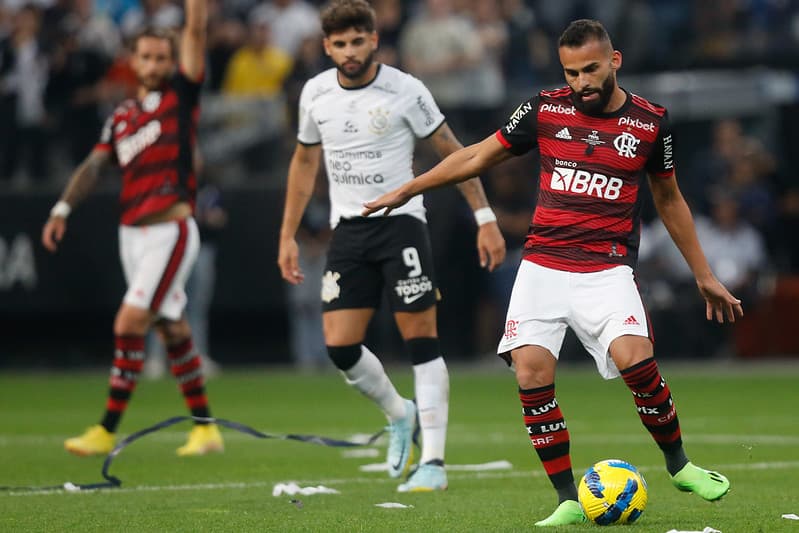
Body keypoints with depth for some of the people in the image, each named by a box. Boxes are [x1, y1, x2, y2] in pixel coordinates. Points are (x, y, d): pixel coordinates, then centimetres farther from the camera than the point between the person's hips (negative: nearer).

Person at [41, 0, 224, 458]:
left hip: (170, 230, -6)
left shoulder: (181, 94, 0)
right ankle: (205, 429, 18)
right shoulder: (122, 117, 14)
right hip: (133, 232, 6)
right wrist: (64, 208, 0)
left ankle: (108, 429, -9)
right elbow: (95, 165, 11)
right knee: (172, 330, 10)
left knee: (130, 324, -13)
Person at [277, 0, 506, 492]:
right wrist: (288, 235, 16)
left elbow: (453, 152, -1)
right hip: (348, 228, 4)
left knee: (421, 340, -6)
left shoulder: (404, 91, -9)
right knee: (339, 345, -5)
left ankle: (434, 461, -3)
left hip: (401, 222, -4)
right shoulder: (316, 94, 4)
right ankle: (399, 415, 23)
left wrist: (485, 217, -5)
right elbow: (305, 161, 18)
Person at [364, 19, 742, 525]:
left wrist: (704, 275, 20)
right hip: (542, 267, 2)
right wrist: (406, 190, 14)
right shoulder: (547, 109, 3)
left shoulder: (650, 121, 3)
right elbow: (478, 156, 14)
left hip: (608, 269, -2)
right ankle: (570, 500, -5)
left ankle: (679, 463, -1)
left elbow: (669, 200, 16)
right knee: (531, 372, -15)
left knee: (634, 357, -25)